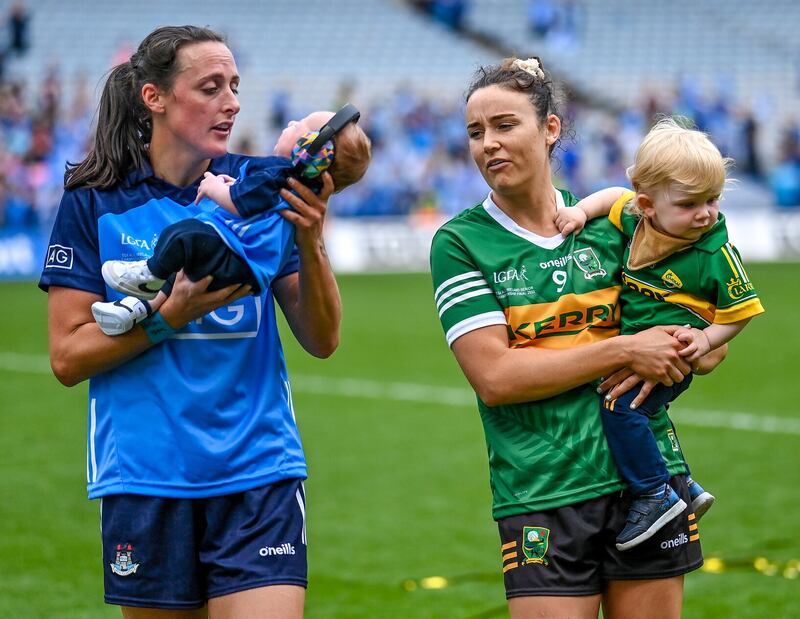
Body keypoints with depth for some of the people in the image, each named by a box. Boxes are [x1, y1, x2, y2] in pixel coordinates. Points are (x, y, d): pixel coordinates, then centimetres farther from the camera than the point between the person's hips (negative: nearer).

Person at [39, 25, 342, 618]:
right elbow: (68, 356, -3)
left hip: (259, 477, 1)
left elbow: (322, 341, 2)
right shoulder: (94, 202, 0)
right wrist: (171, 313, -16)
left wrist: (311, 241, -14)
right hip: (145, 476, 0)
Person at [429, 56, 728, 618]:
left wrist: (682, 353, -8)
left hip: (649, 480, 3)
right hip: (540, 499, -3)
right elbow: (494, 377, -13)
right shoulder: (459, 244, -1)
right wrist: (625, 350, -14)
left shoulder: (609, 223, 7)